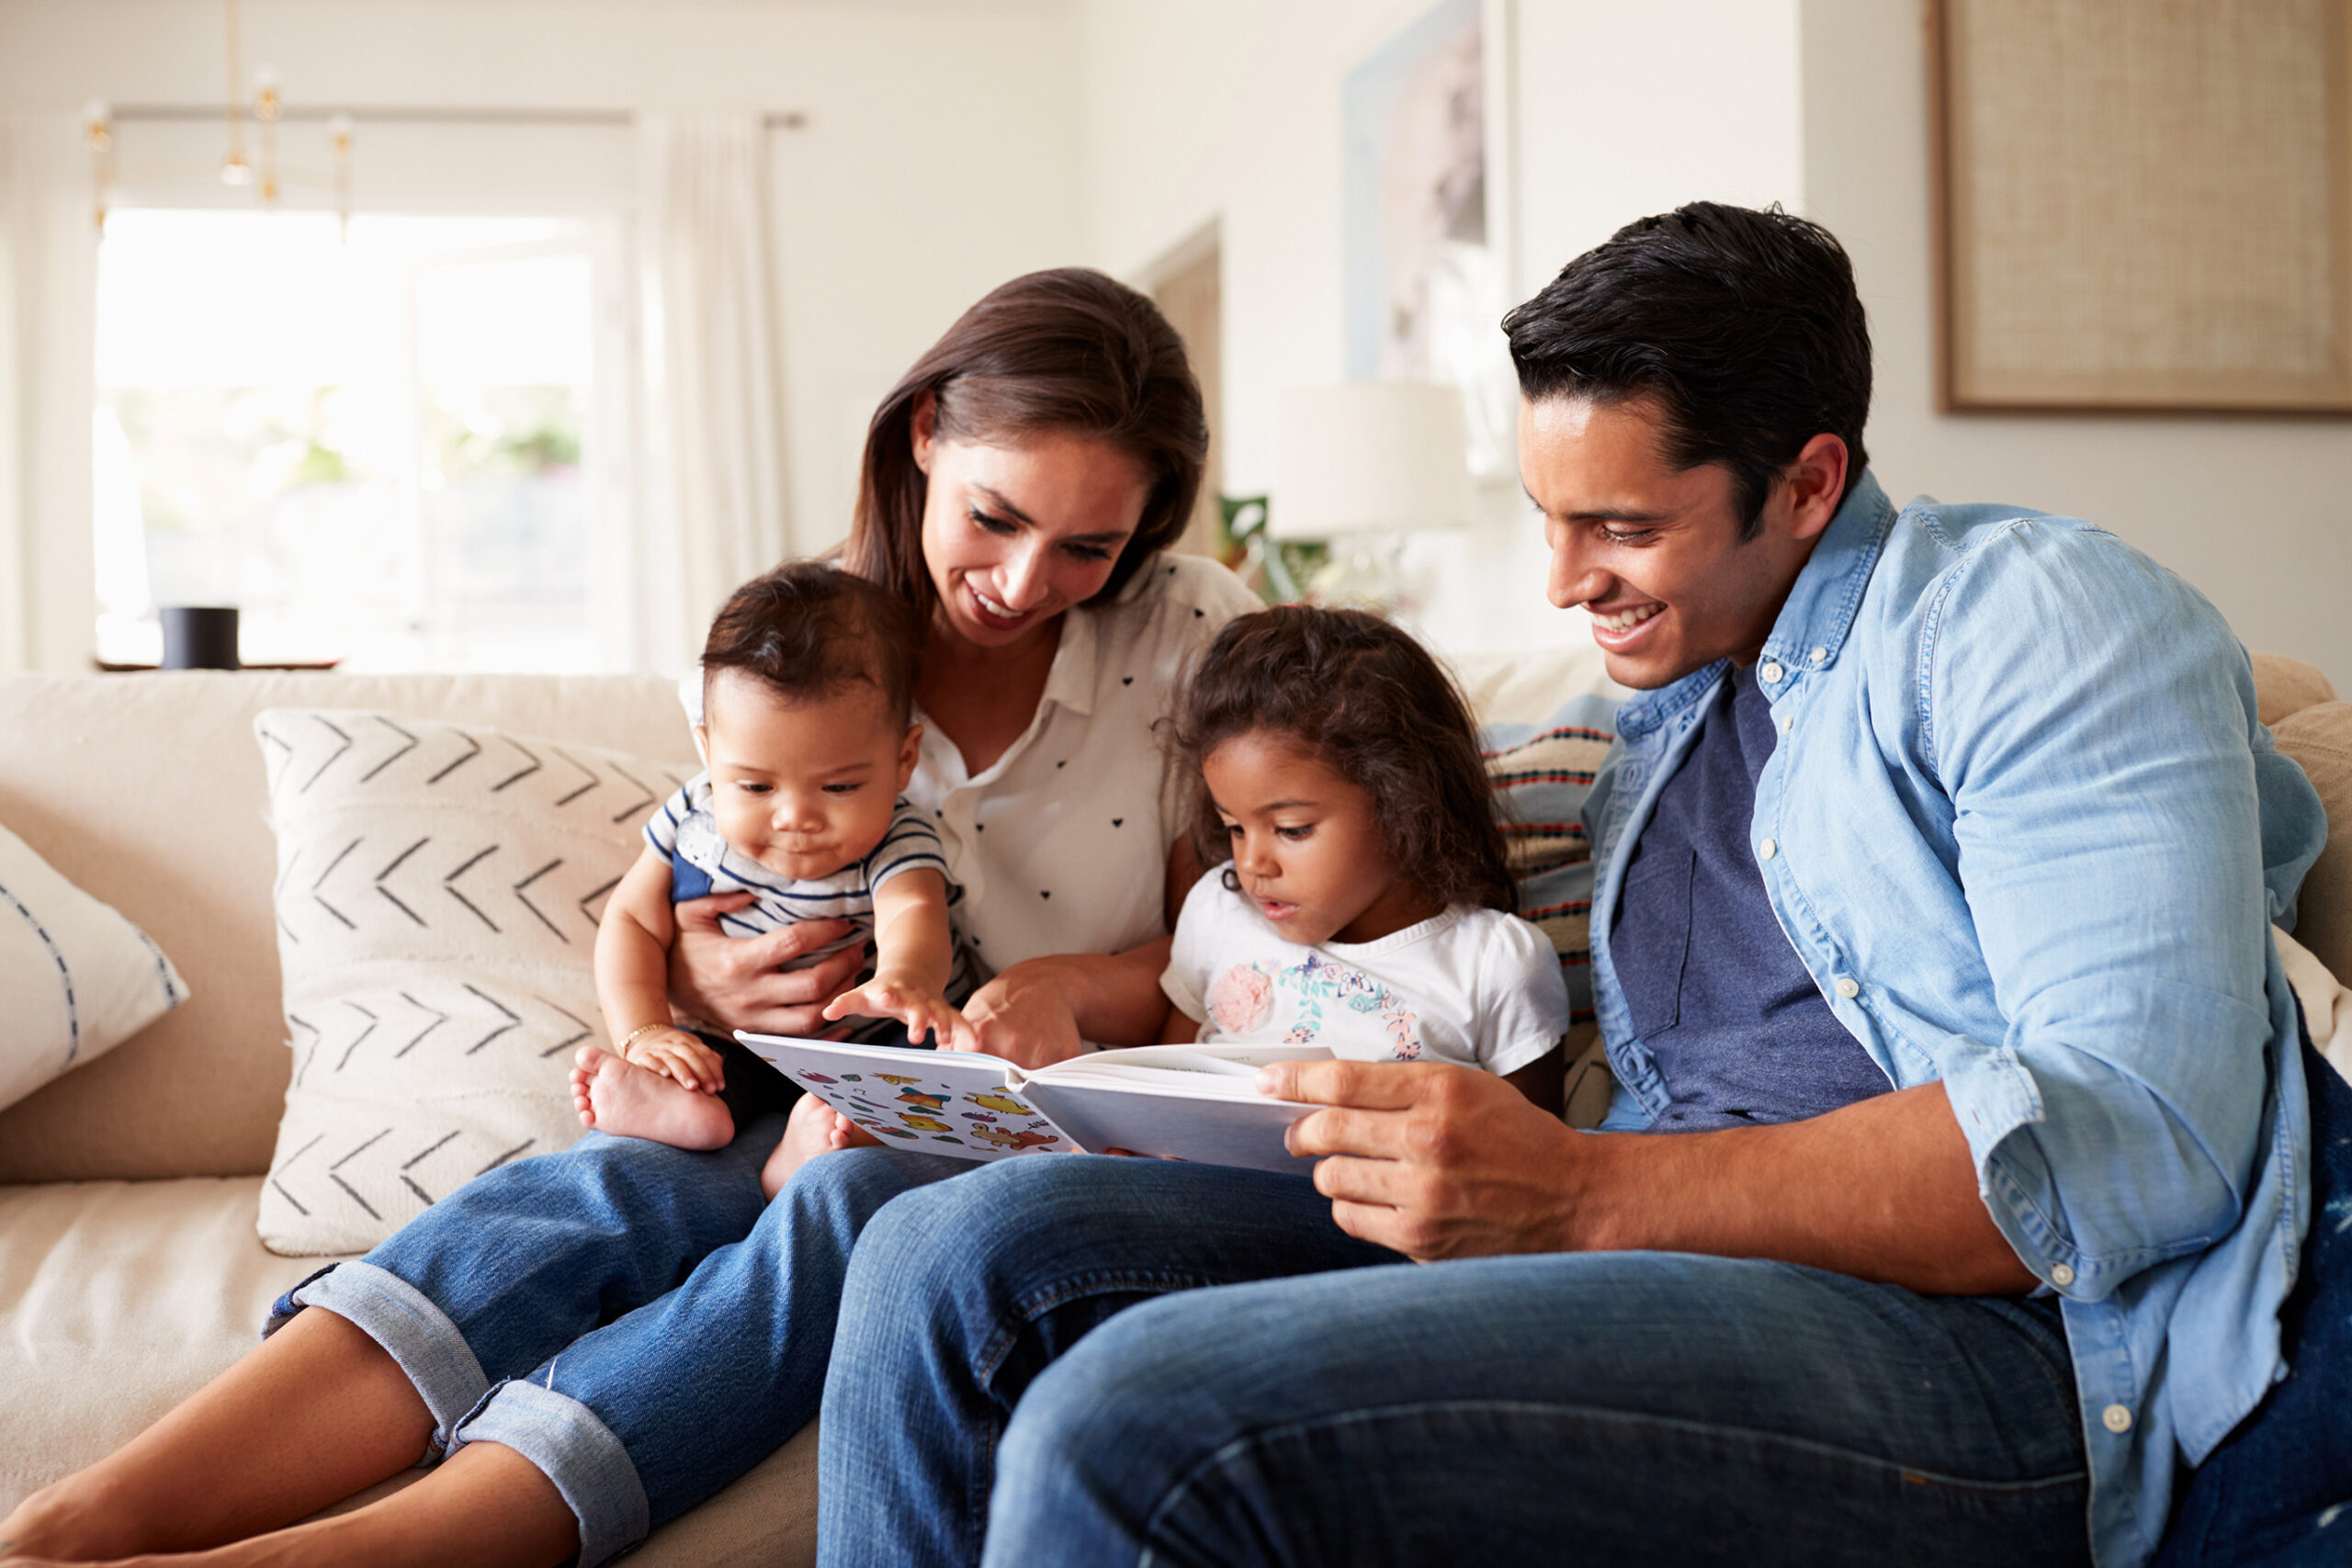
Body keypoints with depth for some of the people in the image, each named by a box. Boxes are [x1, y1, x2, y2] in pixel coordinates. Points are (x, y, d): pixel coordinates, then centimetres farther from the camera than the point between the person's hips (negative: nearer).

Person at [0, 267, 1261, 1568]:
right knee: (613, 1181, -31)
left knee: (851, 1208, -37)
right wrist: (695, 978, -15)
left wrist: (1077, 987, -21)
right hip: (835, 1105, 3)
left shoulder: (1195, 633, -3)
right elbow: (663, 924, 11)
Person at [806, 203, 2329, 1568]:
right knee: (957, 1248, -9)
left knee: (1135, 1419, -29)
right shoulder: (1666, 703, 24)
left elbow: (2147, 1137, -15)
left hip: (1987, 1348, -7)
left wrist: (1583, 1195, -23)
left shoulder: (2039, 617, -1)